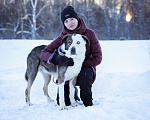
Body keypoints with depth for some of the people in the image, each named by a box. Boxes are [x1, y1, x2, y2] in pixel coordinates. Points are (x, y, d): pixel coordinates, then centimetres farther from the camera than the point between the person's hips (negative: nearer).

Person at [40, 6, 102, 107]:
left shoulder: (89, 34, -11)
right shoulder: (62, 37, -8)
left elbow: (97, 58, -13)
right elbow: (44, 53, -14)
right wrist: (57, 59, -34)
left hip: (85, 69, -1)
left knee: (85, 73, -36)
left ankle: (88, 102, -12)